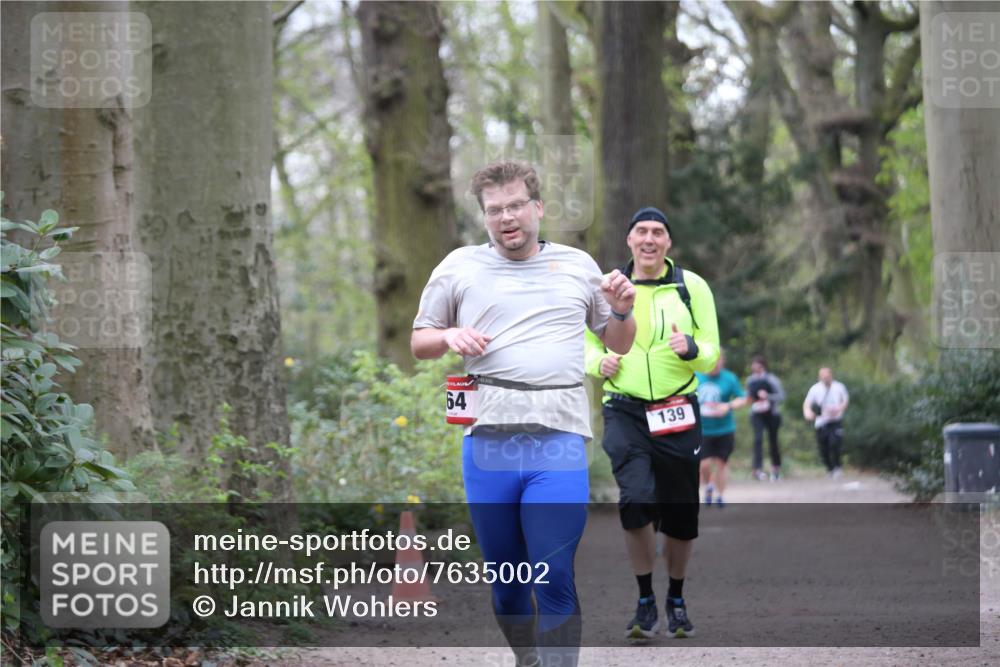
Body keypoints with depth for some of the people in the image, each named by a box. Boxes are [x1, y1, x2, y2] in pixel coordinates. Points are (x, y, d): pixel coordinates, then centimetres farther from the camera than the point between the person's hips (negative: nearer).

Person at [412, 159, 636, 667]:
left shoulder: (578, 264, 15)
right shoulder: (459, 267, 12)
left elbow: (619, 344, 23)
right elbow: (418, 342, 16)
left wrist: (622, 310, 2)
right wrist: (449, 337, -5)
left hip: (559, 441, -1)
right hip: (487, 440, 1)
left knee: (555, 581, -10)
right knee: (505, 576, 8)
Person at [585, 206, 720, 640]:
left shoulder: (691, 286, 2)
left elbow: (711, 355, 3)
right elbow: (586, 341, 16)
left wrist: (691, 349, -20)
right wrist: (598, 362, -7)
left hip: (678, 415, 1)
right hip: (625, 411, -1)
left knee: (681, 515, 6)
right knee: (636, 501, -20)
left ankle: (676, 602, 28)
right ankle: (645, 603, -5)